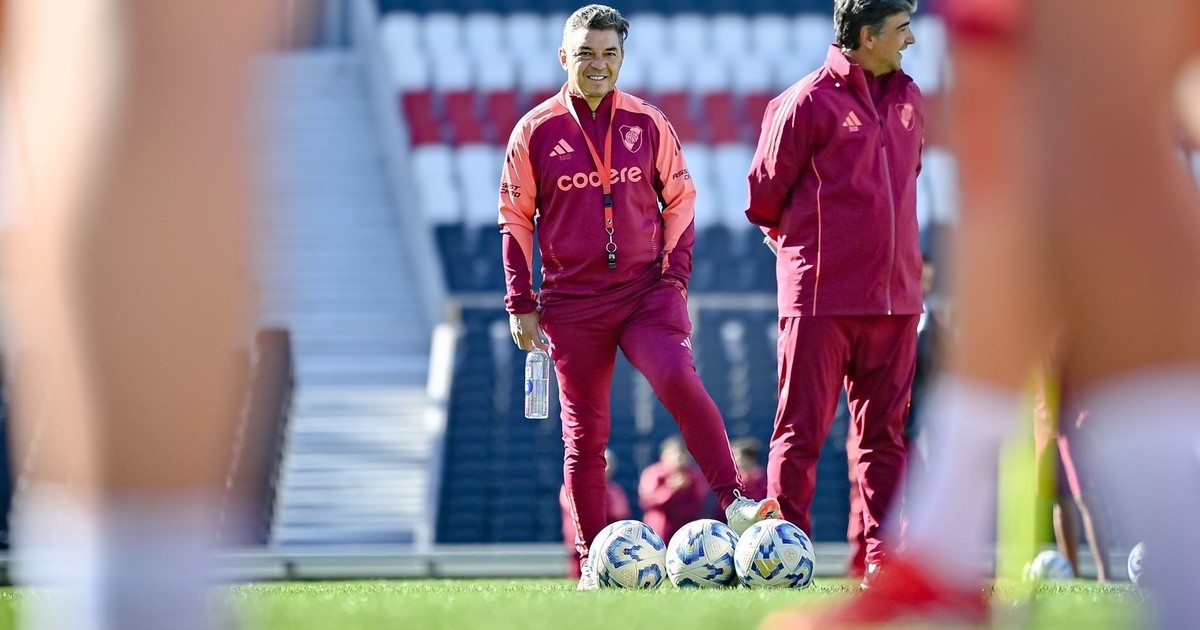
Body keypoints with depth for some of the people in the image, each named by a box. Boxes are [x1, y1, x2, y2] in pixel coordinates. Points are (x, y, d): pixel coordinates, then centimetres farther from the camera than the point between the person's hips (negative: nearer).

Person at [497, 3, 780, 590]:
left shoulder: (647, 123, 4)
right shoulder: (536, 130, 2)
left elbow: (679, 200, 13)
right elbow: (515, 220, 7)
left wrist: (675, 273, 2)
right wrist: (521, 305, 3)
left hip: (647, 289, 0)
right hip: (573, 303, 0)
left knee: (676, 377, -27)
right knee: (584, 434, 2)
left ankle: (734, 503, -25)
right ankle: (593, 562, 11)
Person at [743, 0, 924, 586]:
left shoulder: (907, 99, 12)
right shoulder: (807, 102, -8)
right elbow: (764, 195, -1)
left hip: (894, 295, 6)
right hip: (821, 296, -6)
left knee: (885, 432, 6)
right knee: (802, 431, -3)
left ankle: (882, 560, 8)